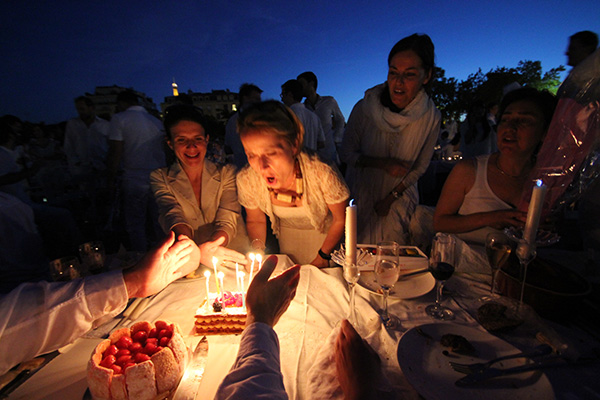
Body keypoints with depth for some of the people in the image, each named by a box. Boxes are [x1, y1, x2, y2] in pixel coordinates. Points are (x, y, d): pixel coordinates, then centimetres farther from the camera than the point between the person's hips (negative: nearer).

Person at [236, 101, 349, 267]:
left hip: (326, 233, -2)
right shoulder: (246, 180, -29)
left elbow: (341, 219, -19)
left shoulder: (322, 174, -39)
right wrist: (257, 250, -23)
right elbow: (255, 221, -7)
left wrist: (323, 256, -11)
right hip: (288, 234, 2)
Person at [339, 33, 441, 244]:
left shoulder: (430, 117, -13)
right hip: (360, 197, 0)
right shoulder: (364, 108, -17)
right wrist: (381, 163, -24)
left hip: (399, 201, 1)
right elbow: (346, 154, -10)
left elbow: (420, 167, -4)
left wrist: (390, 198, -8)